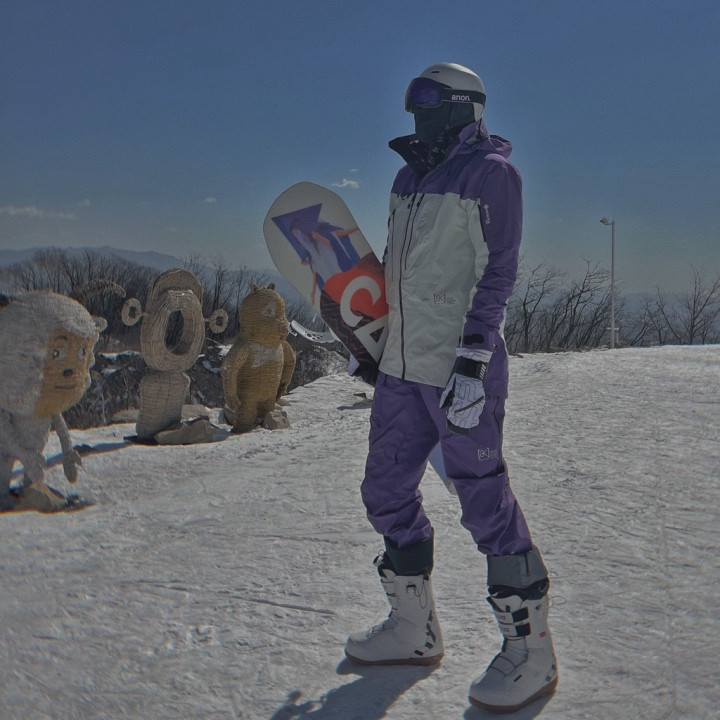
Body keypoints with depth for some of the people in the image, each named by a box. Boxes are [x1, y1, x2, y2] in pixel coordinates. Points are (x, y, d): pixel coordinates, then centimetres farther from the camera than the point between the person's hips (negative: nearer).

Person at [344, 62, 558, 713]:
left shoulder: (491, 173, -6)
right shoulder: (410, 178, 17)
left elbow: (497, 274, -12)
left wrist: (472, 361, -20)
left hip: (460, 367, -8)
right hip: (402, 367, 9)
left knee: (485, 502, -5)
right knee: (386, 493, 11)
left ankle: (530, 650, 10)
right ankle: (414, 631, 26)